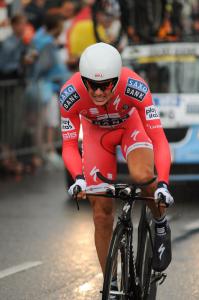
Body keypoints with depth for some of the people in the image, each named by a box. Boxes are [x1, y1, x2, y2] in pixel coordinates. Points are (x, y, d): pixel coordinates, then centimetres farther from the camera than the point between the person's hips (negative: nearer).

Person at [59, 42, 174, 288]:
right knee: (101, 213, -4)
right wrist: (78, 178, -48)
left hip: (131, 124, -1)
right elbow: (69, 146, -29)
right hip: (97, 132, 1)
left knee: (142, 175, -33)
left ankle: (161, 225, -2)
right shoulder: (71, 94, -34)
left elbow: (159, 139, -38)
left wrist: (163, 183, -51)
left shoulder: (135, 87, -38)